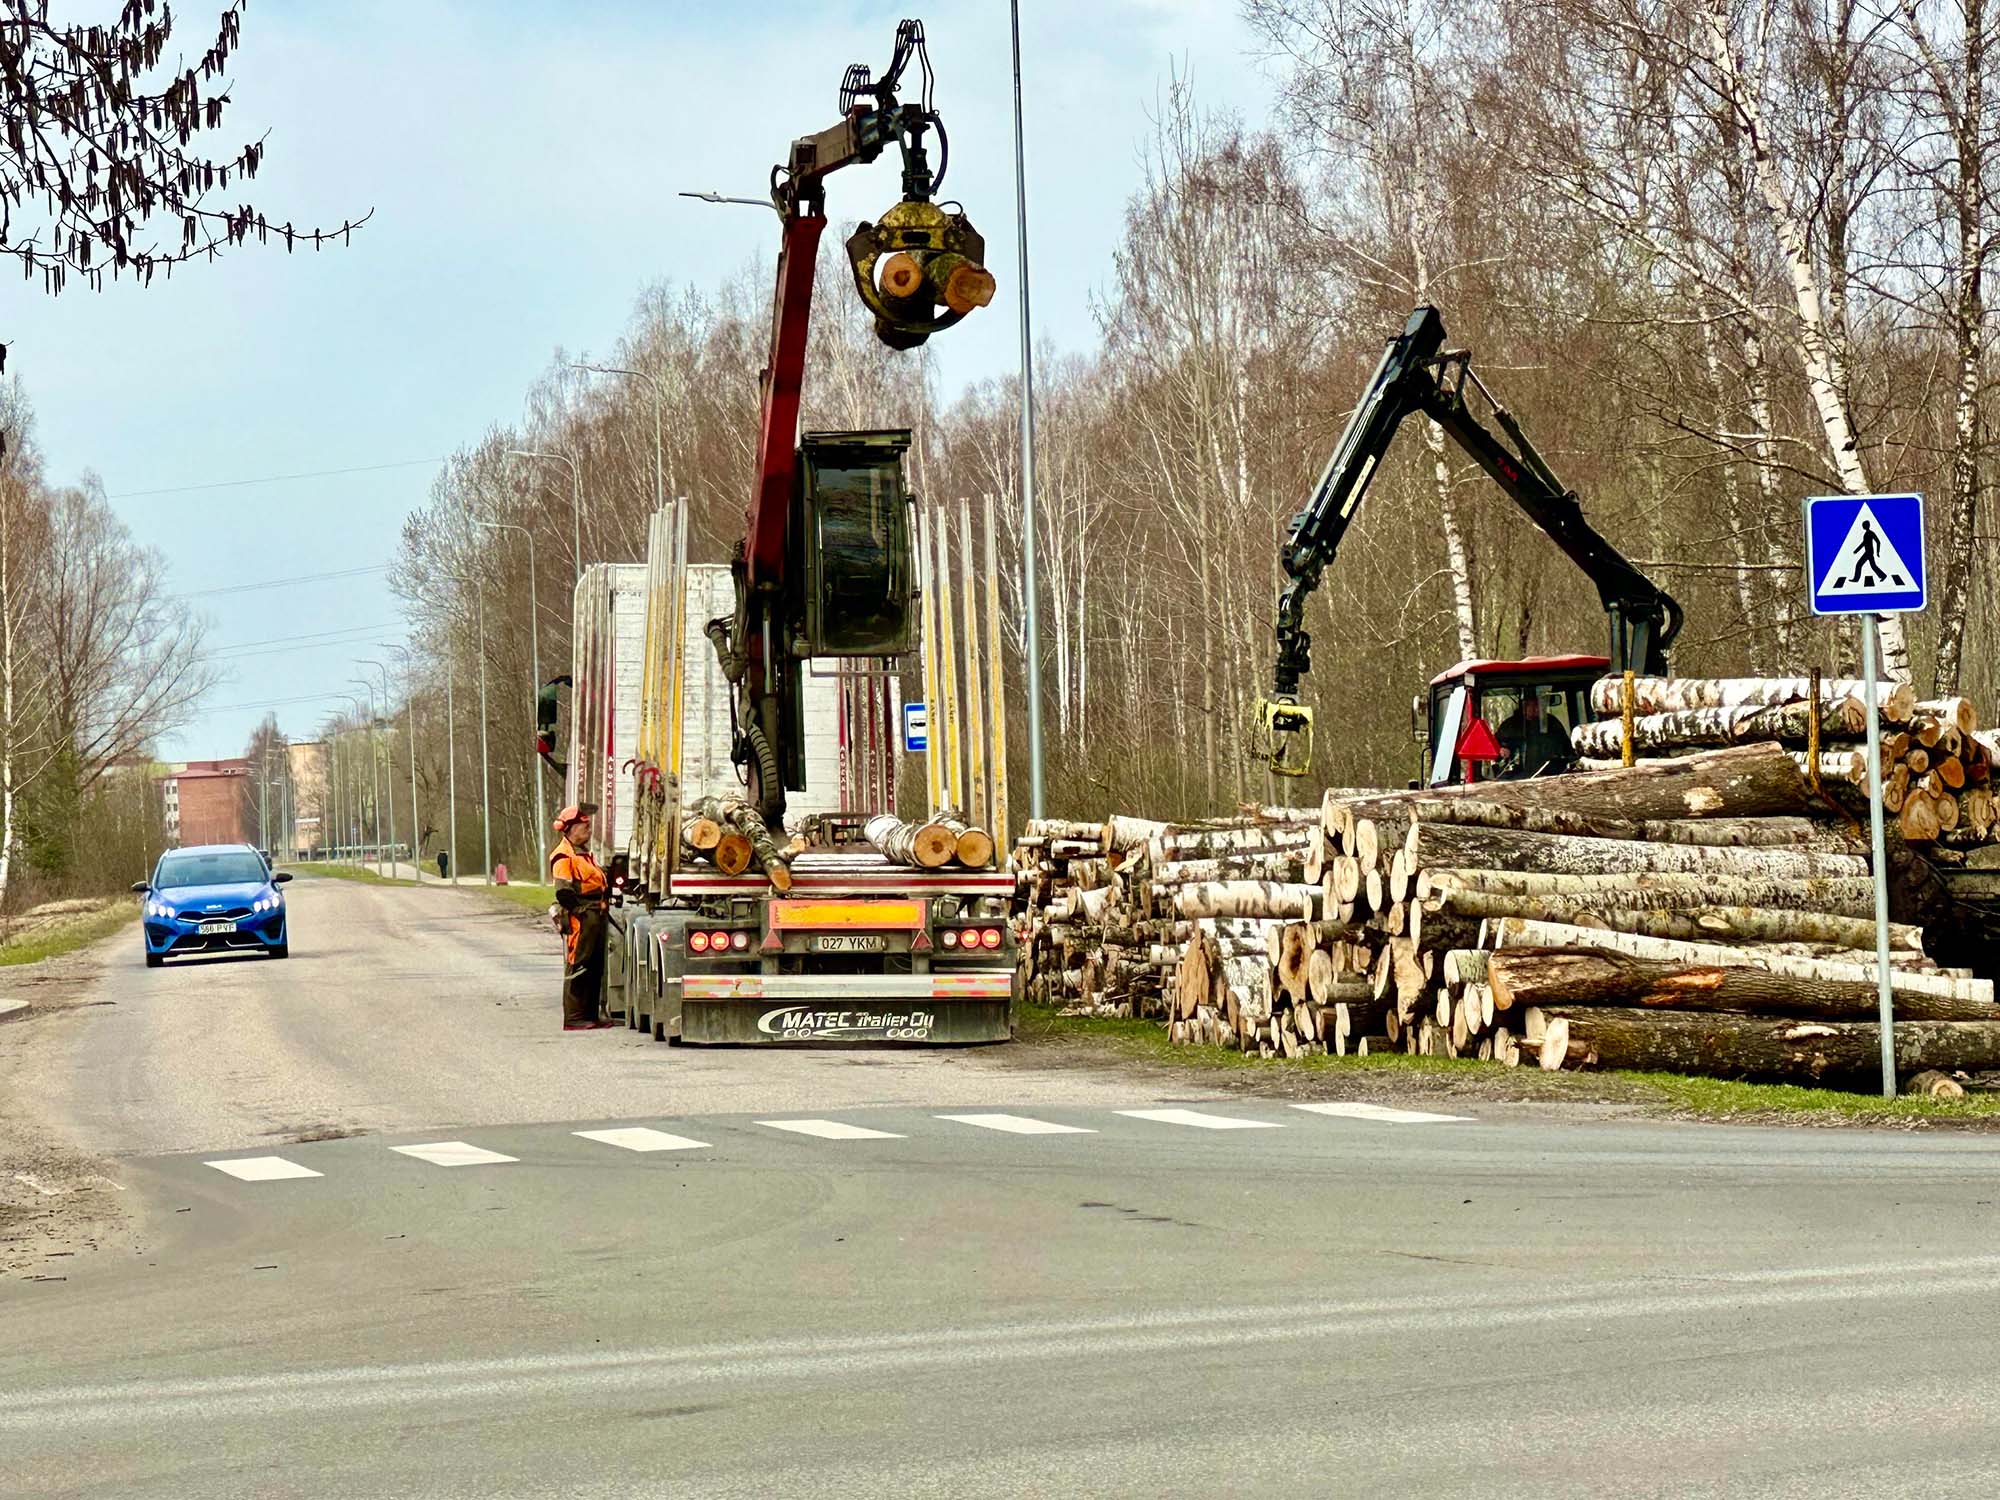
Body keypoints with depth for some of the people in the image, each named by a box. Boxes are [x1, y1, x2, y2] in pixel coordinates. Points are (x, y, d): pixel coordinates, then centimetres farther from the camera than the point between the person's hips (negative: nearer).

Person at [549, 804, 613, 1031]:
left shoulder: (584, 853, 21)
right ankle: (574, 1018, -5)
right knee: (577, 968, -7)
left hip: (595, 918, 10)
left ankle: (591, 1015, 18)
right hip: (579, 919, -10)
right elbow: (564, 892, -18)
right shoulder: (563, 856, -12)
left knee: (595, 969, 12)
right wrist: (583, 909, -18)